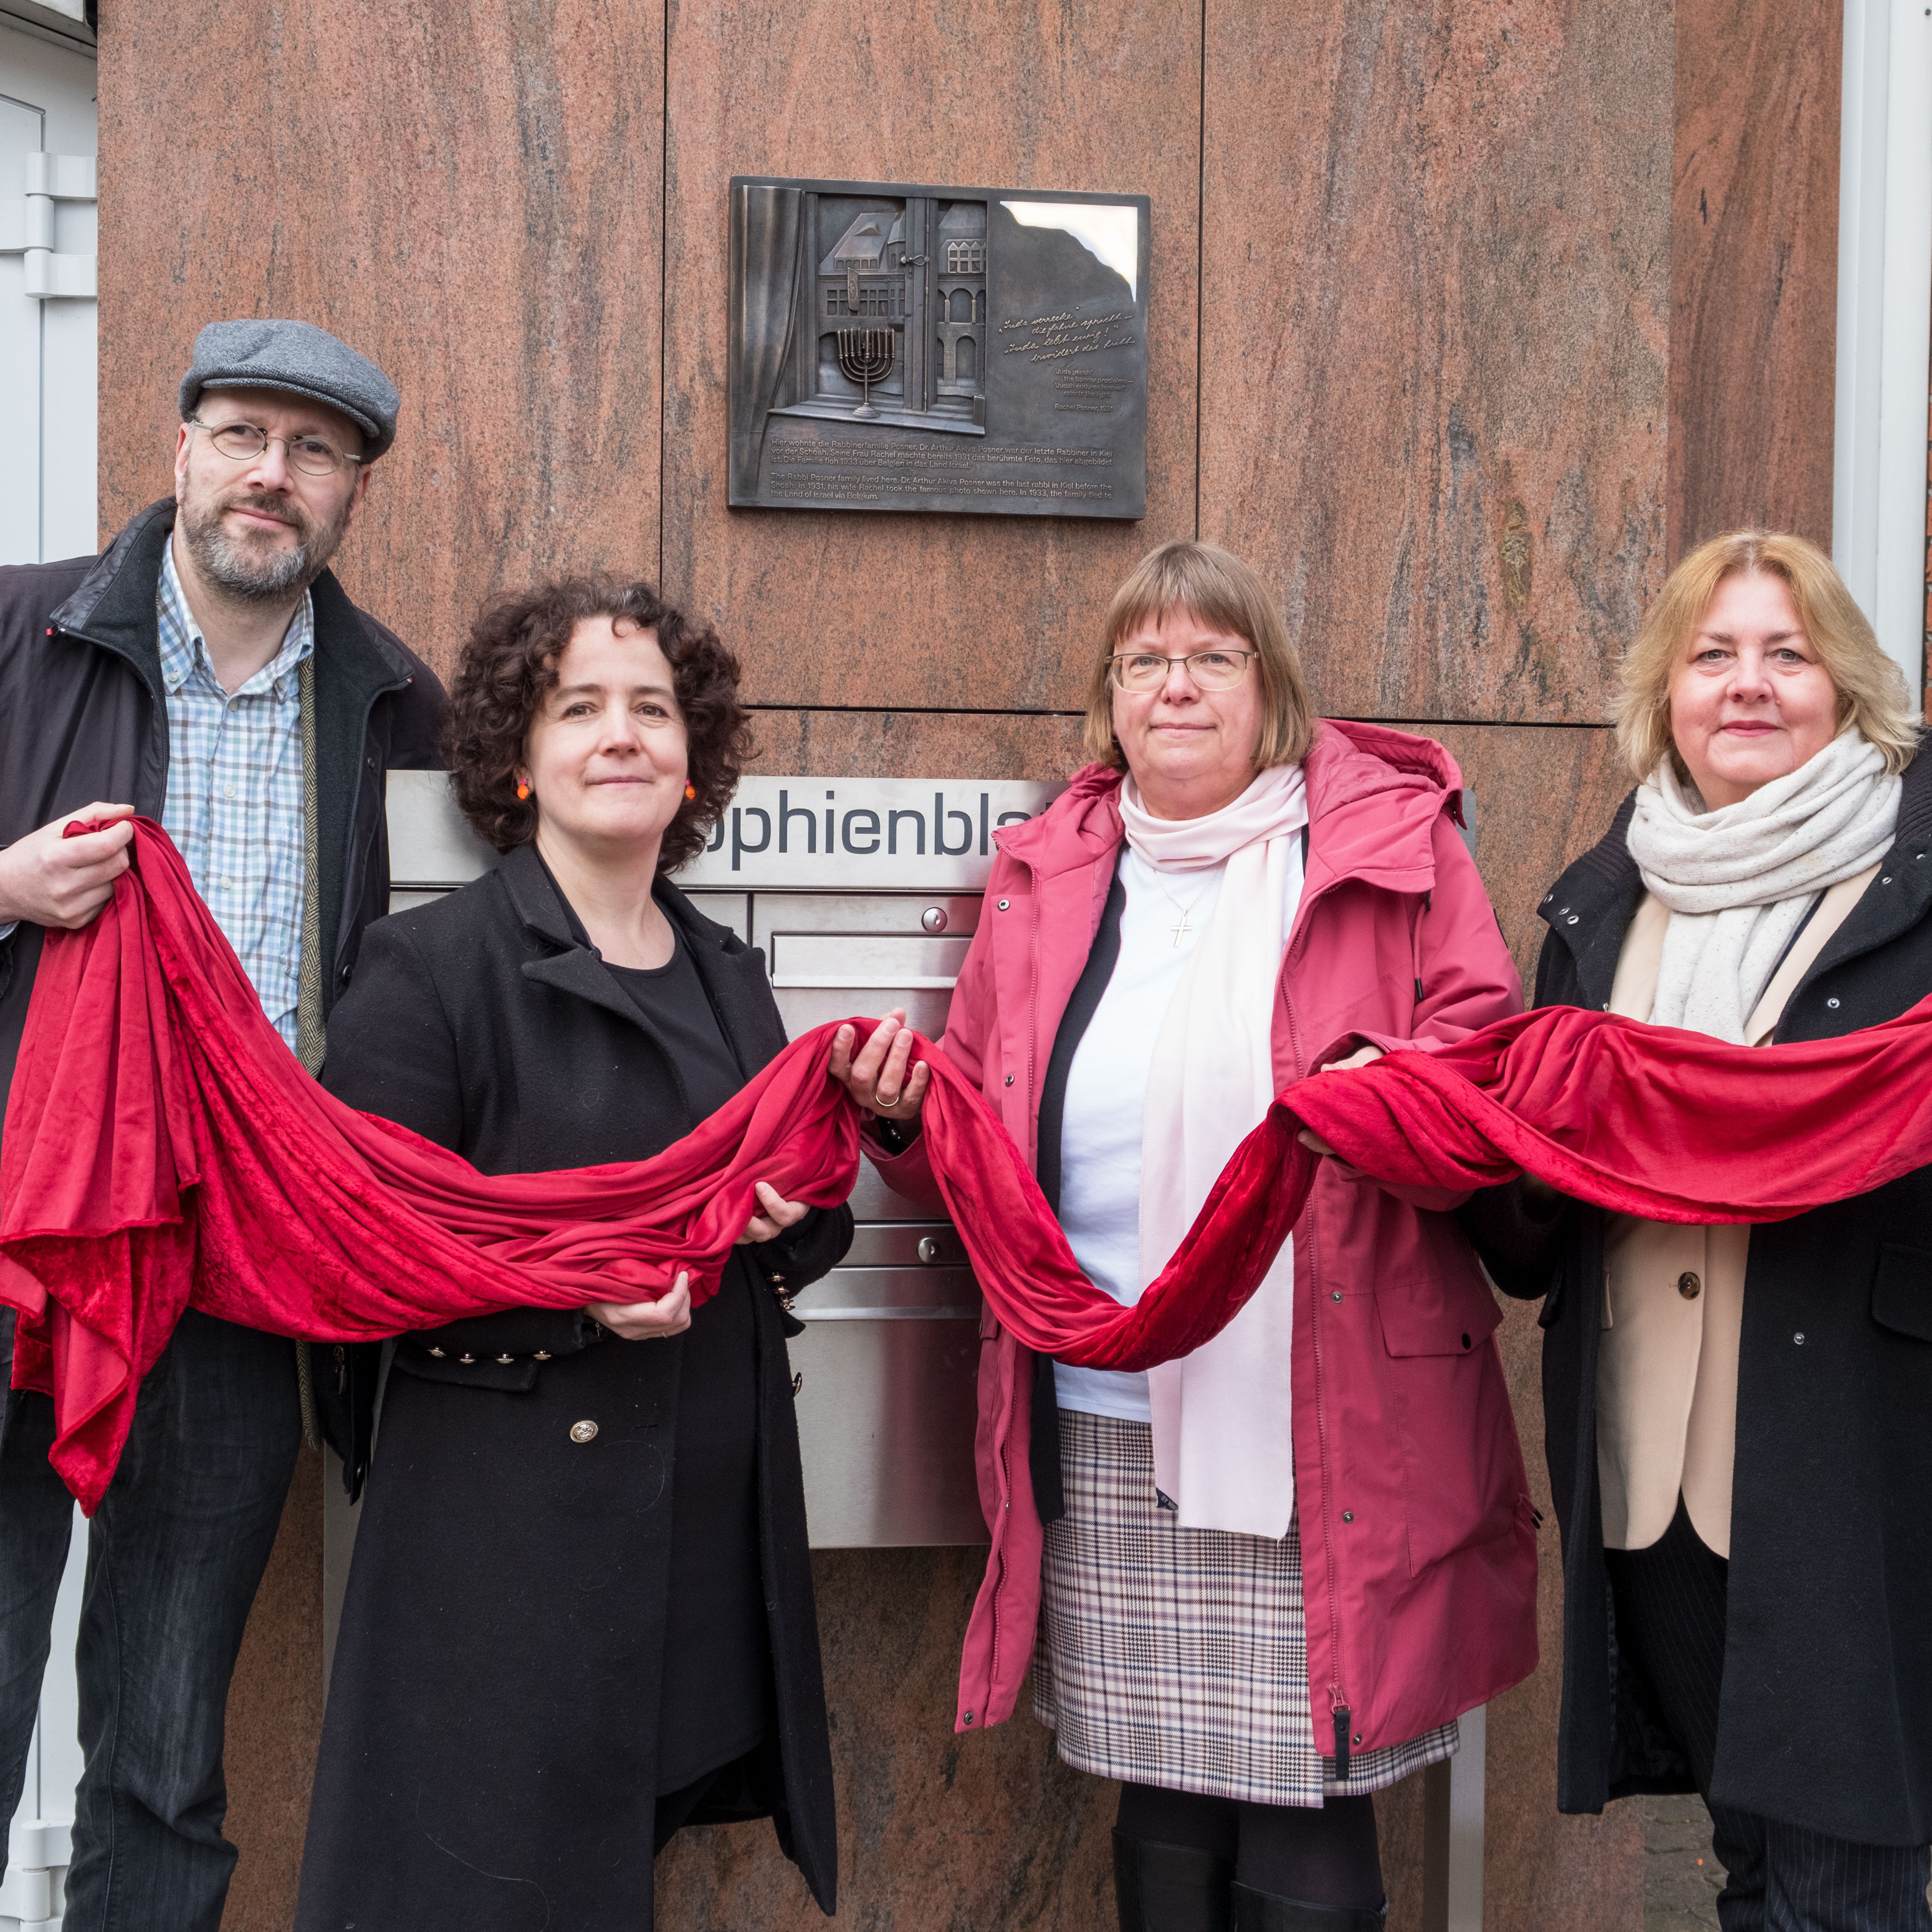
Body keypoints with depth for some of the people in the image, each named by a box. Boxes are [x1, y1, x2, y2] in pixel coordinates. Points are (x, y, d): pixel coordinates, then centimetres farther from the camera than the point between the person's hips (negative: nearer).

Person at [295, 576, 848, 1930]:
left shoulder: (728, 974, 13)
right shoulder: (429, 968, -6)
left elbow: (814, 1230, 21)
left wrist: (789, 1217, -2)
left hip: (722, 1521, 6)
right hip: (511, 1530, -5)